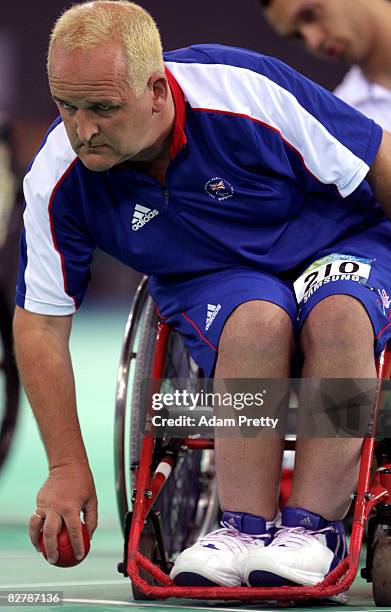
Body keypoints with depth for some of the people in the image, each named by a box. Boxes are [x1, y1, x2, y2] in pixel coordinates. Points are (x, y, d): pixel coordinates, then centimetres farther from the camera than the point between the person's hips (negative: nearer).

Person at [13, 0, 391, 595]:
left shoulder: (249, 91, -27)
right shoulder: (56, 181, -17)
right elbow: (41, 324, -8)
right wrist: (68, 468, -11)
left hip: (341, 245, -1)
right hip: (208, 282, 1)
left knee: (338, 314, -36)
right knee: (256, 320, -35)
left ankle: (311, 524, -31)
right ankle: (245, 526, -31)